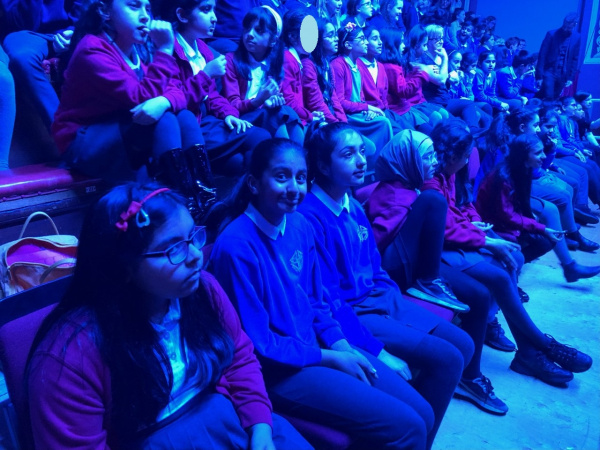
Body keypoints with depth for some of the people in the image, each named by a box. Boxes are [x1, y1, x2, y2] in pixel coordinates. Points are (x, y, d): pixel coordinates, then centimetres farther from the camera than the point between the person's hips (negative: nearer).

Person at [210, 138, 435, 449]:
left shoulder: (300, 226, 0)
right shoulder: (236, 246, -23)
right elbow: (257, 344, -18)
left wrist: (342, 346, -4)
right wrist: (331, 358, -13)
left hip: (318, 349, 7)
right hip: (277, 369, -7)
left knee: (422, 413, 5)